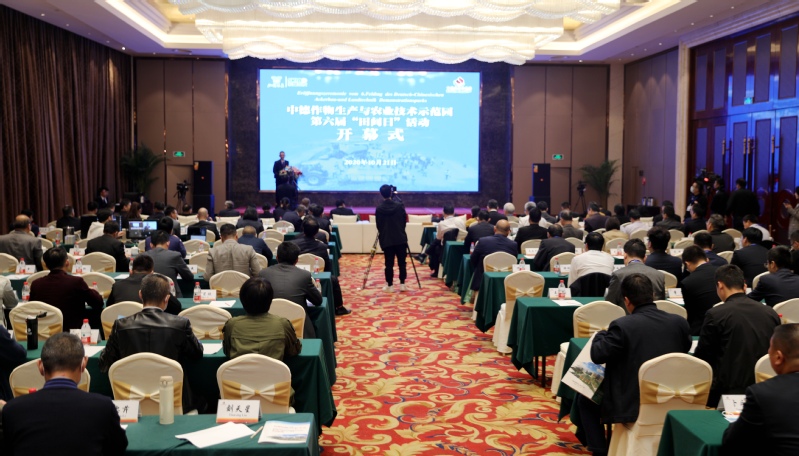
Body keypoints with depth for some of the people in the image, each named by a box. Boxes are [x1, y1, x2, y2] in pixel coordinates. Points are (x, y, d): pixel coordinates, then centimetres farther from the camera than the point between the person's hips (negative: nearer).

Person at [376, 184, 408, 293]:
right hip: (400, 238, 1)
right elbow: (404, 220, 5)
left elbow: (378, 225, 2)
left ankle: (389, 285, 6)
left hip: (386, 240, -1)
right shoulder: (400, 206, -3)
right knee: (401, 263, 8)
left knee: (389, 264, 3)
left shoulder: (379, 208, -5)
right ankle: (402, 284, 8)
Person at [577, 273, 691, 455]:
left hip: (632, 405, -6)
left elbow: (597, 355, -14)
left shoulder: (622, 325, -21)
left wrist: (601, 334, 7)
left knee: (584, 400, 19)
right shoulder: (679, 322, -5)